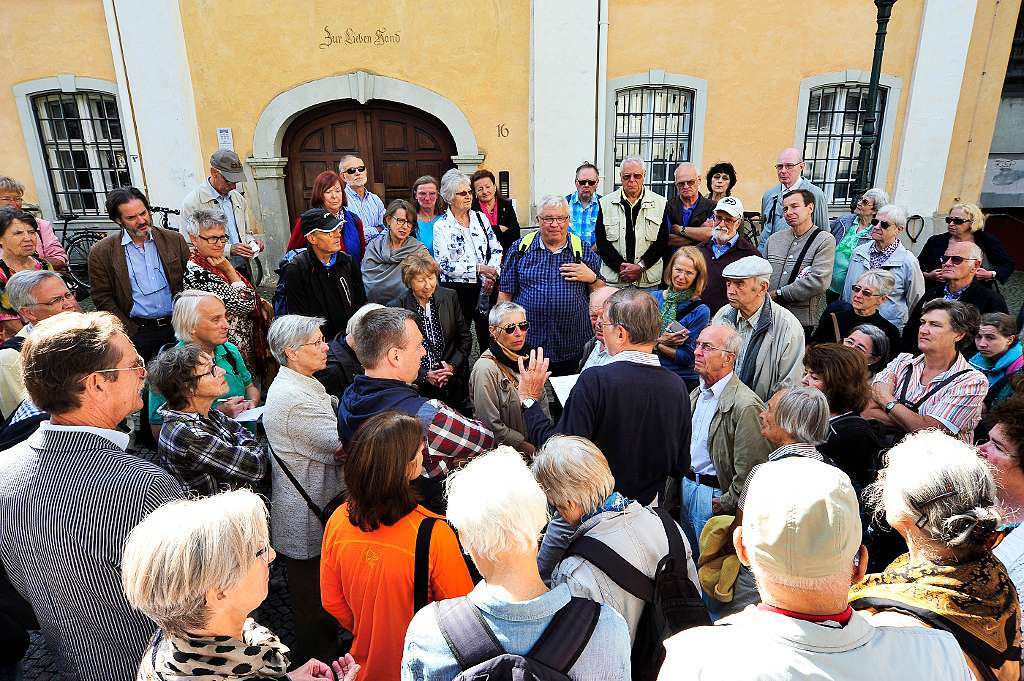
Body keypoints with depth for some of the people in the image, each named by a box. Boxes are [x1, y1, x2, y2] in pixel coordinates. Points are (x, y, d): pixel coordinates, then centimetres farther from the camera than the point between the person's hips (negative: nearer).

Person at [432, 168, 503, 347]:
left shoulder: (480, 218, 7)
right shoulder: (442, 226, -6)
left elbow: (496, 249, 8)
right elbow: (444, 265, -13)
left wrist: (491, 276, -8)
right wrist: (478, 268, -16)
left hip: (485, 288, 4)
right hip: (457, 290, -4)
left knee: (489, 338, 8)